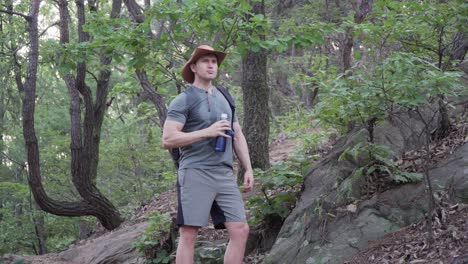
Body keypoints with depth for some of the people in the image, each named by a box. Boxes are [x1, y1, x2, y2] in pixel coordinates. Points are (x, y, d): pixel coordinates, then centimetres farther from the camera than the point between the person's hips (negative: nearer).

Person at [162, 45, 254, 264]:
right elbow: (168, 139, -11)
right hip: (195, 173, -6)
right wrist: (207, 132, -14)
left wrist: (248, 169, 14)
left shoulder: (224, 99, 20)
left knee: (240, 230, -2)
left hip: (224, 174, 6)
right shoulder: (183, 101, -1)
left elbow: (237, 136, 24)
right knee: (188, 234, -6)